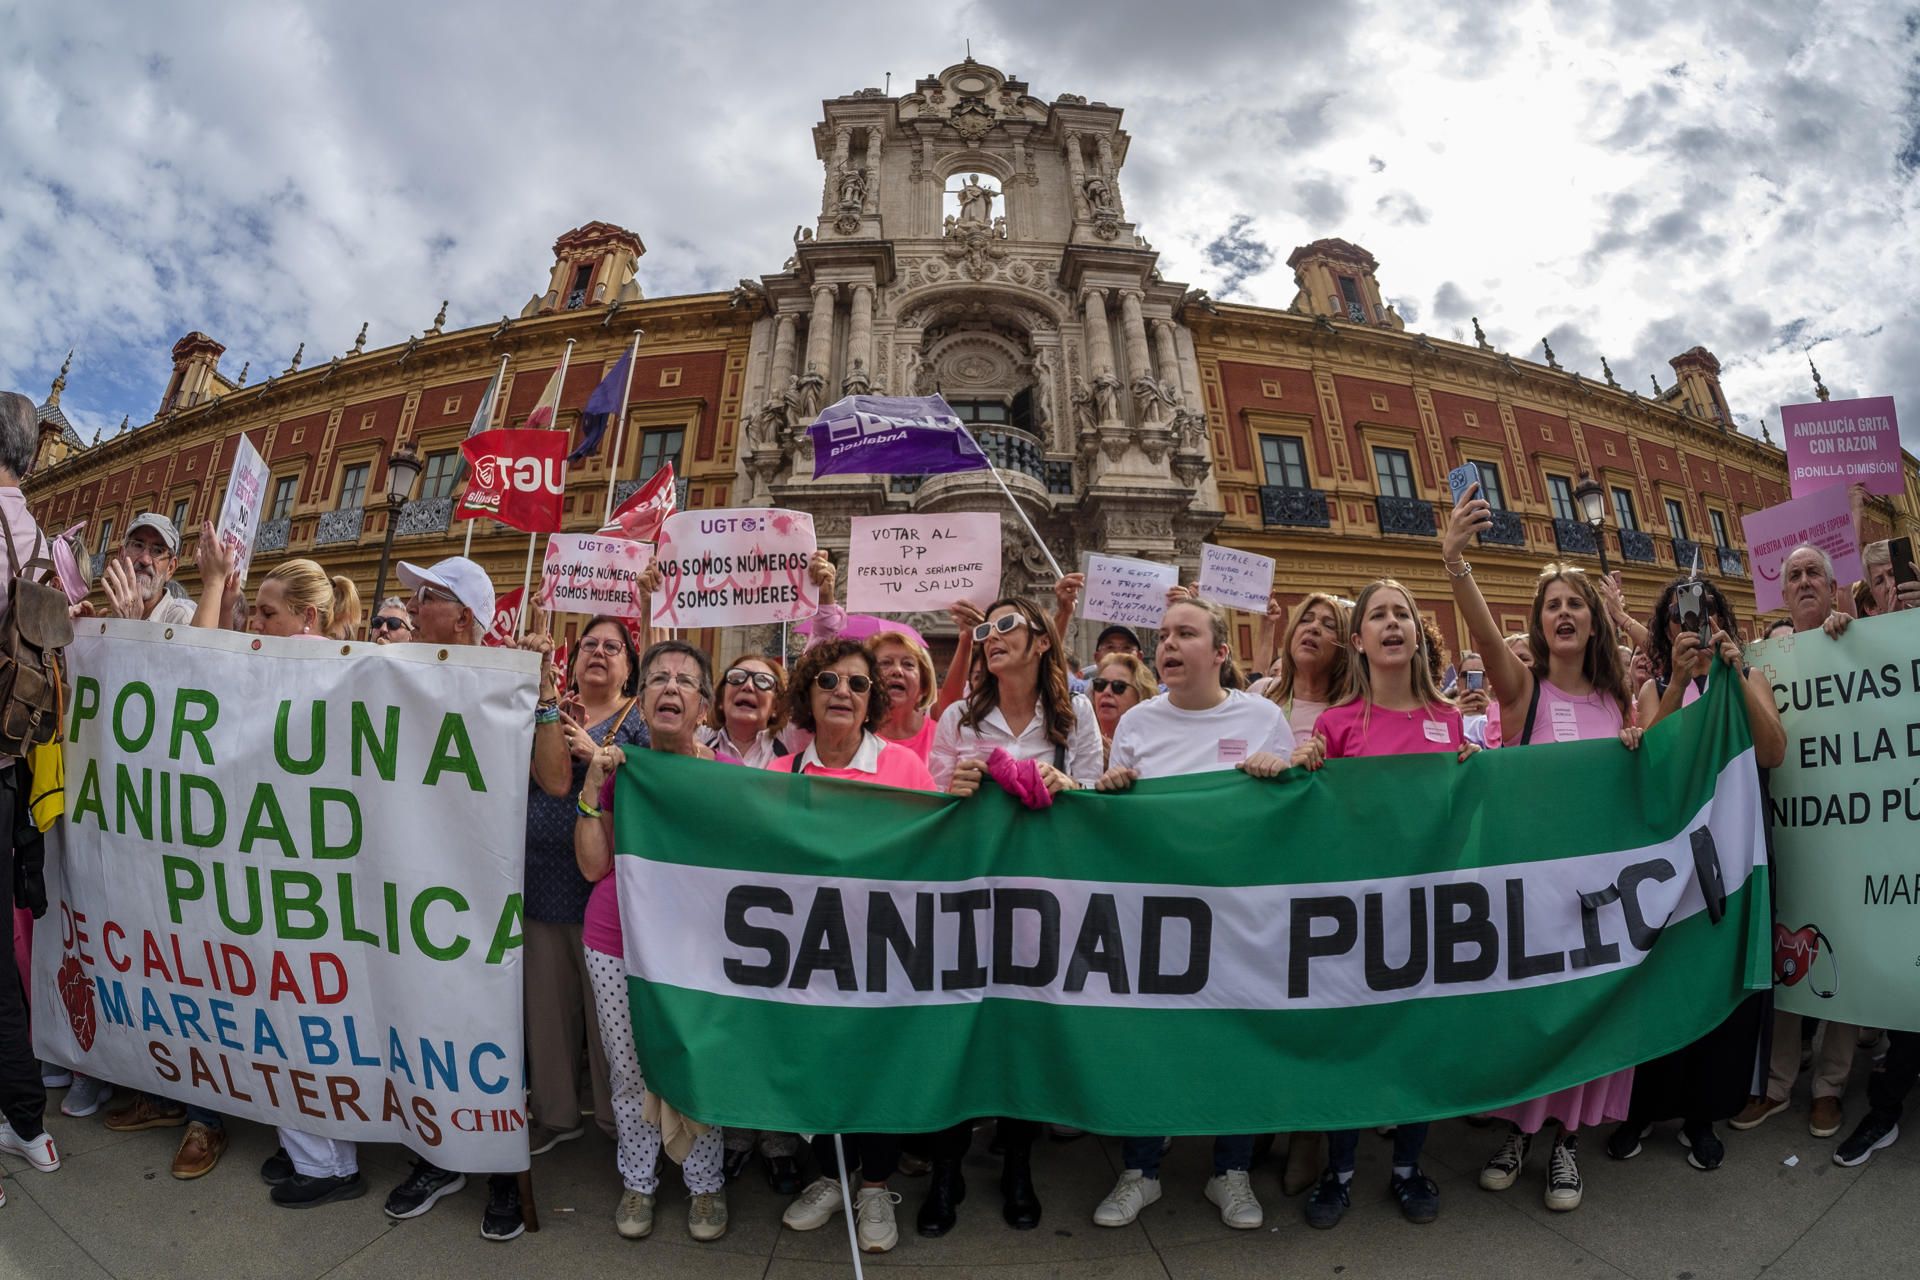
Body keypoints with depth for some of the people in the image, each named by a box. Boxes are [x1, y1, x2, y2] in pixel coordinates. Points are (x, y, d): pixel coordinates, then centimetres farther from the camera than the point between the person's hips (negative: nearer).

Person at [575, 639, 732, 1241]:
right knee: (630, 1070, 14)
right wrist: (593, 787, -15)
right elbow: (593, 866, -4)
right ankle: (638, 1180, 38)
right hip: (617, 944, 2)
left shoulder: (728, 774, -7)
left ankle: (706, 1183, 32)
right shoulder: (615, 765, -1)